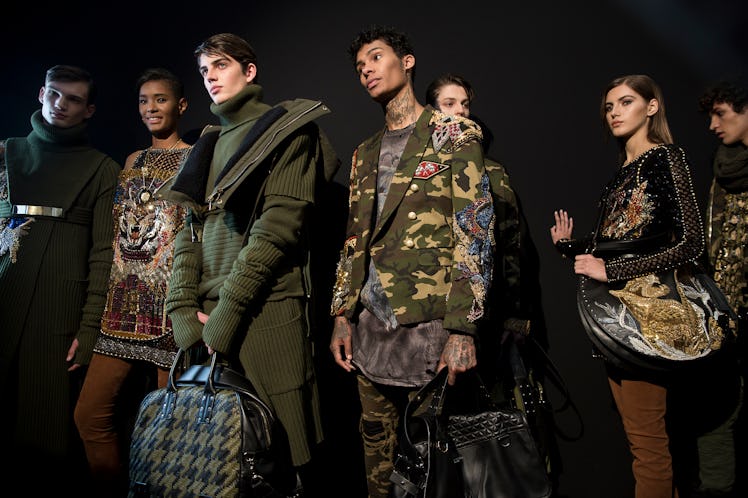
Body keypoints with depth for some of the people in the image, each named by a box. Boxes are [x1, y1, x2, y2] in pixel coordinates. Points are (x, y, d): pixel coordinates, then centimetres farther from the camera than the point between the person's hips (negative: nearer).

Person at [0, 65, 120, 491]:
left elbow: (103, 252, 0)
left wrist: (90, 327, -7)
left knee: (50, 410, -1)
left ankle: (51, 484, 17)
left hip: (61, 309, -2)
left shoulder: (102, 169, 7)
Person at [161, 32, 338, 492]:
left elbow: (278, 228, -11)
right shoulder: (210, 143, 20)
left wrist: (226, 314, -15)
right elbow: (192, 228, 14)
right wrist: (184, 310, 0)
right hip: (206, 318, 6)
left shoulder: (286, 132, 1)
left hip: (265, 313, -6)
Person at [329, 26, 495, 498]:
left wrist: (463, 328, -15)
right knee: (376, 441, 13)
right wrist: (343, 315, 9)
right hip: (370, 324, 6)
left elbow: (476, 232, -9)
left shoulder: (455, 134, -2)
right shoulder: (365, 153, 16)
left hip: (429, 322, -5)